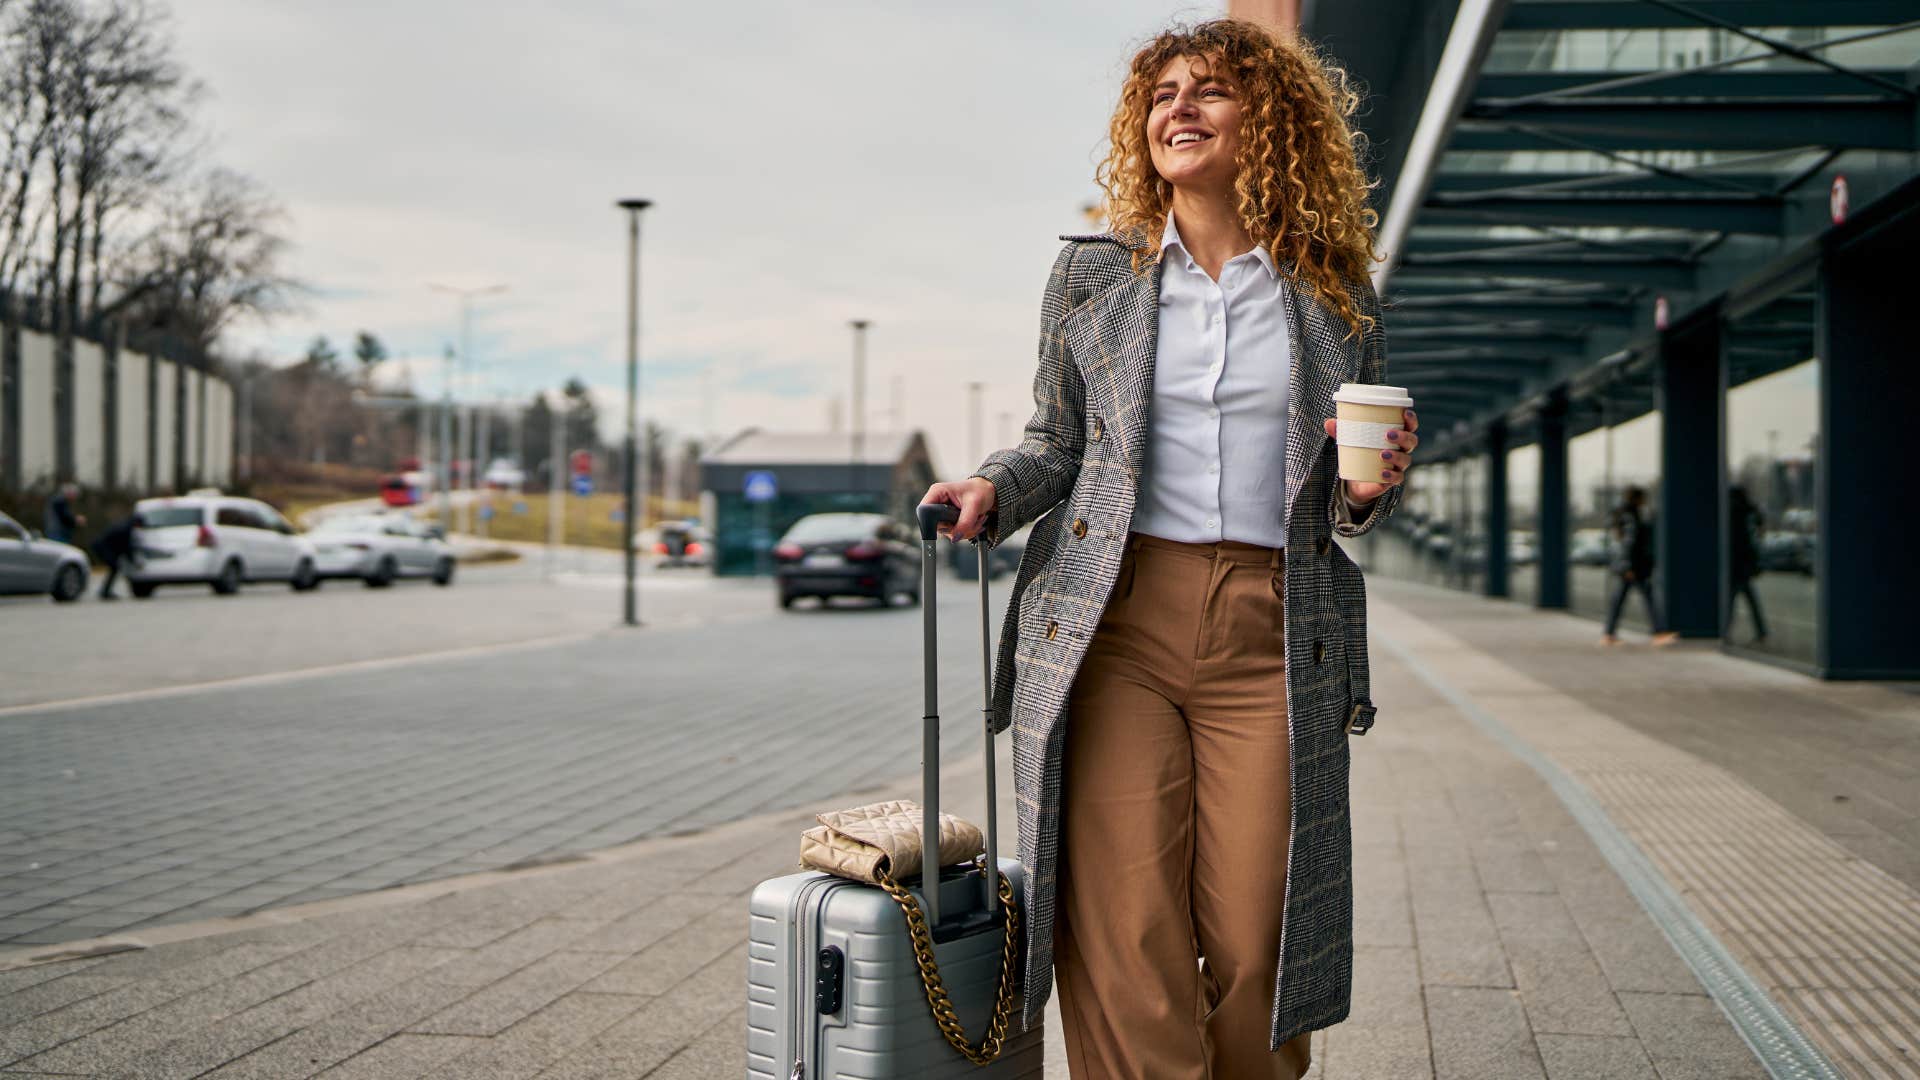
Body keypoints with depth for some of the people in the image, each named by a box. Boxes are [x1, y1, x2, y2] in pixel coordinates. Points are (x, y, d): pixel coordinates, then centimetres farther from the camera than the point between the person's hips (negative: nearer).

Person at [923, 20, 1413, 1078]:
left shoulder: (1335, 298, 12)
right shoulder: (1091, 275, 11)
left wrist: (1367, 489, -4)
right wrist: (989, 489, -3)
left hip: (1271, 638, 0)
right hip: (1115, 629, 0)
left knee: (1253, 949, -1)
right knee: (1125, 945, -6)